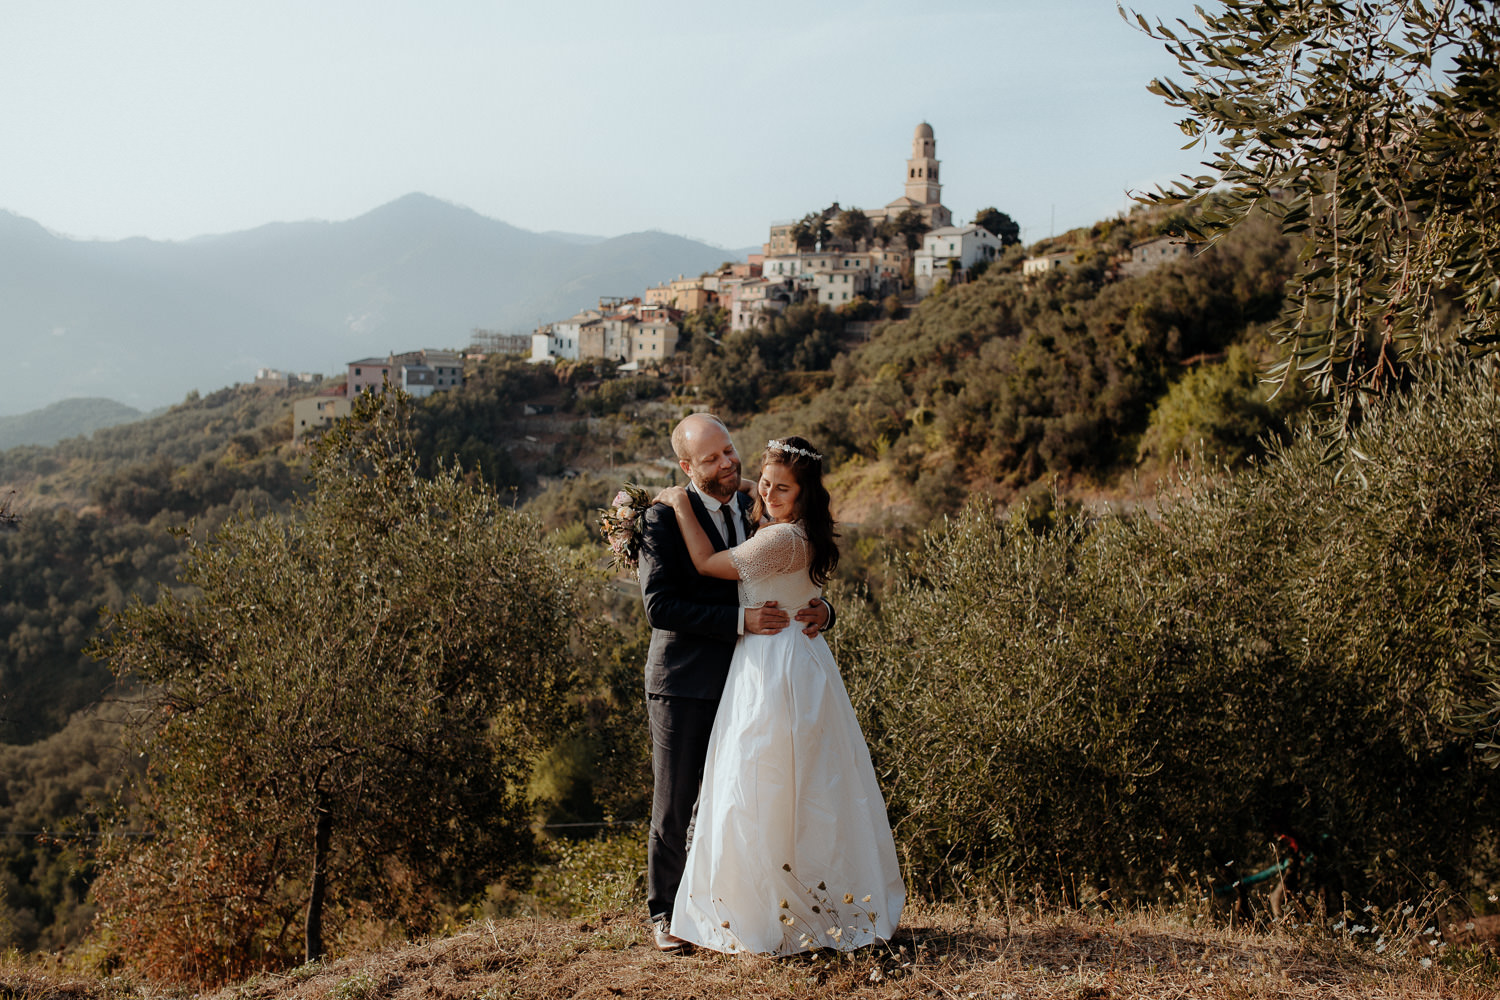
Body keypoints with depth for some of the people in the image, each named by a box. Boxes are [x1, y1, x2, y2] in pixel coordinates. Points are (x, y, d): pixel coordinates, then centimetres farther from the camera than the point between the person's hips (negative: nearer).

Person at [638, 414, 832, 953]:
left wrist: (819, 611, -10)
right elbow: (659, 605, -18)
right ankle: (664, 911, 23)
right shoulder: (664, 518, -9)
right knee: (675, 803, 6)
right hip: (684, 683, -4)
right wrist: (740, 620, -25)